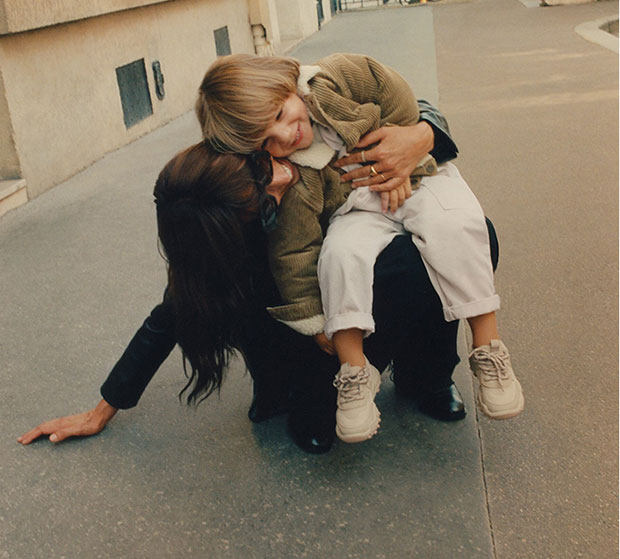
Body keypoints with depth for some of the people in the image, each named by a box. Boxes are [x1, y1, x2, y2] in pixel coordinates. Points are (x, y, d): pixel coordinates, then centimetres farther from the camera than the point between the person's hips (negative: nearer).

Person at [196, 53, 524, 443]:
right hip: (360, 210, 0)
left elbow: (403, 104, -5)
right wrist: (311, 320, -17)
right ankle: (354, 373, -20)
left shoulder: (343, 76, -17)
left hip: (414, 180, 1)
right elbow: (295, 251, -17)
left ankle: (489, 348, -24)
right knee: (342, 251, -33)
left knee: (457, 224, -31)